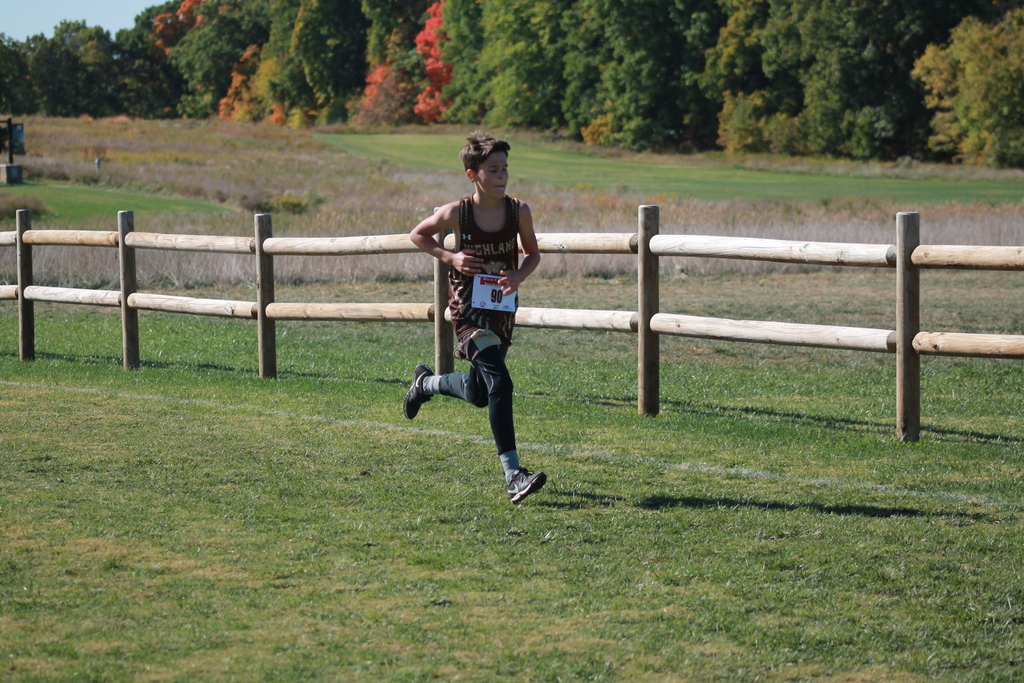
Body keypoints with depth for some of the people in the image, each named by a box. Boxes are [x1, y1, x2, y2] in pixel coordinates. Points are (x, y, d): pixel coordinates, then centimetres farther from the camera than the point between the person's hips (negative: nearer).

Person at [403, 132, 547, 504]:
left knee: (478, 395, 17)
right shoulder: (456, 213, -12)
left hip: (503, 309, 5)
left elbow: (532, 254, 11)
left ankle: (426, 382, 49)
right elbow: (418, 235, 6)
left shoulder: (519, 211, -4)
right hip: (468, 309, -5)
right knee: (499, 383, -21)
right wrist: (450, 257, -10)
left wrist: (519, 275, -10)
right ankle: (513, 476, -23)